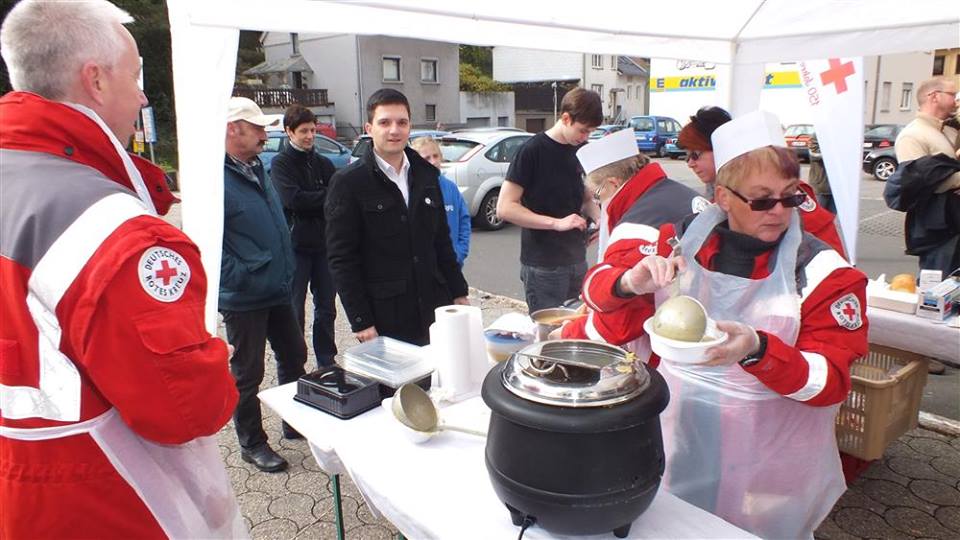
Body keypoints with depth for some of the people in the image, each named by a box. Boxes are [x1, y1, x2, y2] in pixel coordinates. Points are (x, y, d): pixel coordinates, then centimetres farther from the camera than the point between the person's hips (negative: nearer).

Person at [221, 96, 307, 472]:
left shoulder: (256, 170, 12)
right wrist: (242, 278, -21)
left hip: (278, 291, 9)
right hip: (244, 298, -9)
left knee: (294, 357, 19)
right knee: (248, 373, 7)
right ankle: (252, 444, 25)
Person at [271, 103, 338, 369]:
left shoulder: (323, 163, 11)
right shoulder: (281, 163, -3)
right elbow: (293, 199, -17)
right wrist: (328, 196, -10)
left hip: (324, 244, 5)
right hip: (296, 245, -5)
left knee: (326, 308, 13)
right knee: (294, 310, 2)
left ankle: (327, 363, 26)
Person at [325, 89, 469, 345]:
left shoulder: (426, 174, 9)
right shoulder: (348, 182, -7)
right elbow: (341, 259, -9)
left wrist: (458, 292, 12)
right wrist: (360, 322, -12)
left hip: (434, 310, 5)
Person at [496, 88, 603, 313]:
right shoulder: (532, 150, -12)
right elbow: (505, 208, -16)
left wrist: (599, 218, -3)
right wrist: (556, 223, -22)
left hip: (577, 261, 6)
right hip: (543, 266, -6)